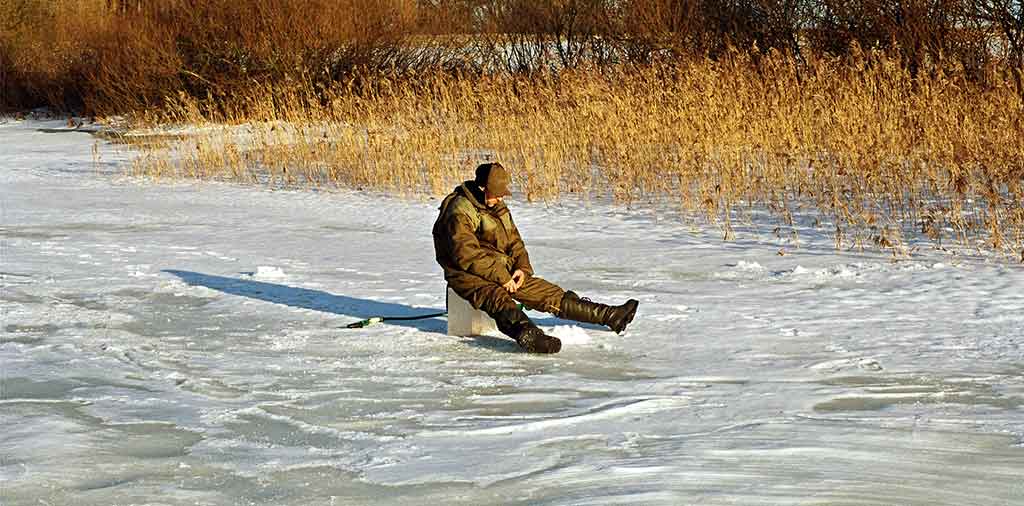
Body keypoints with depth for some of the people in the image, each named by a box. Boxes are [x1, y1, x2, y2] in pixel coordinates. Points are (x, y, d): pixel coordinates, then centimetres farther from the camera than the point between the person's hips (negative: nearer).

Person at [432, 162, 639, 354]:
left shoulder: (499, 208, 16)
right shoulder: (459, 211, -14)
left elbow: (514, 242, 19)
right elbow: (467, 255, -22)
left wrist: (522, 268, -2)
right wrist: (501, 277, -22)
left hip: (504, 273, 9)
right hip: (470, 276, -9)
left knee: (549, 292, 2)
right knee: (498, 299, -39)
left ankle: (608, 315, 3)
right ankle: (528, 336, -70)